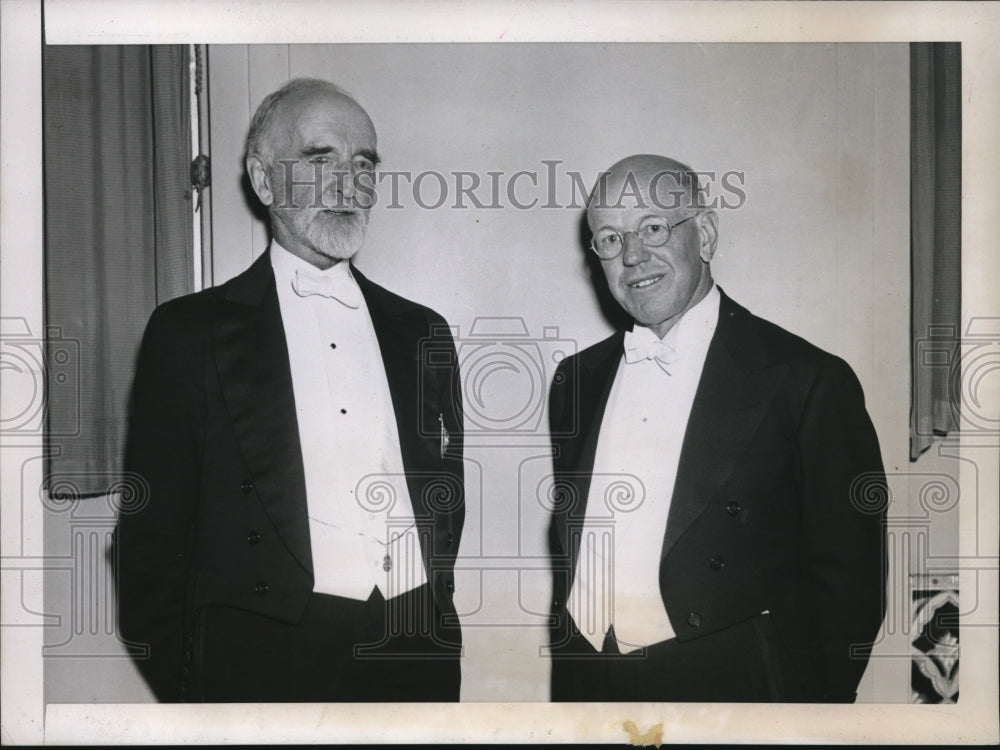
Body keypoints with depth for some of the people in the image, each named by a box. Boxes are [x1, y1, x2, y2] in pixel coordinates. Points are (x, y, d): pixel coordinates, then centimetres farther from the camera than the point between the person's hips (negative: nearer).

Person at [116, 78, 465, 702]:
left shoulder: (423, 332, 11)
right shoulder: (190, 332, -1)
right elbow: (151, 536, -2)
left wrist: (432, 626, 6)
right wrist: (183, 685, -6)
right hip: (266, 661, -3)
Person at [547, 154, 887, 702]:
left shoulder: (808, 382, -10)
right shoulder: (576, 379, 7)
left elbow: (847, 581, -9)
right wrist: (563, 666, 6)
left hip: (730, 684, -4)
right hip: (585, 682, 5)